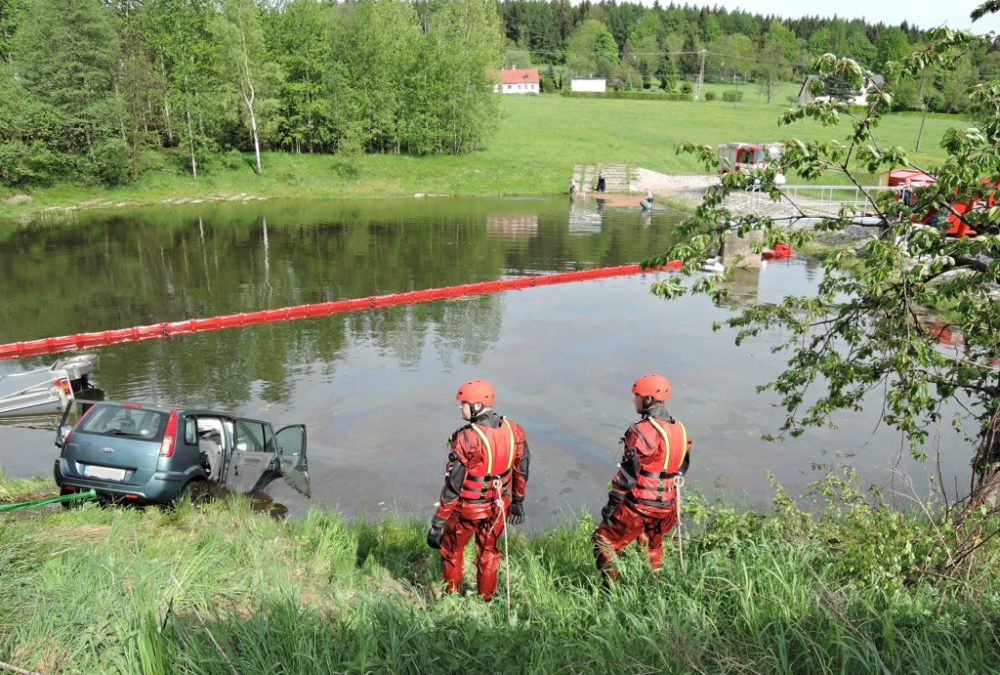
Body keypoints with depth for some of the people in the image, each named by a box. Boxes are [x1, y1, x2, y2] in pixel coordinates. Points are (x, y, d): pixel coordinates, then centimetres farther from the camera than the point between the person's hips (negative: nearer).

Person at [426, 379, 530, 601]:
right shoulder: (514, 430, -9)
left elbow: (453, 485, -24)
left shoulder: (467, 439, -27)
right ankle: (486, 600, 39)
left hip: (468, 509, -5)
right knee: (488, 553, 25)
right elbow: (521, 471, 4)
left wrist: (437, 523, -15)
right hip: (498, 507, 5)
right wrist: (518, 502, 18)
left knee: (452, 551, 21)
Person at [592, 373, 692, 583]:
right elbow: (682, 467, 14)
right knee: (652, 549, 26)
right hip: (666, 507, 8)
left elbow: (628, 471, -20)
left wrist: (613, 502, -13)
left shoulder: (642, 431, -20)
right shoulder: (680, 430, 5)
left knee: (605, 542, 7)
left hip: (638, 505, -7)